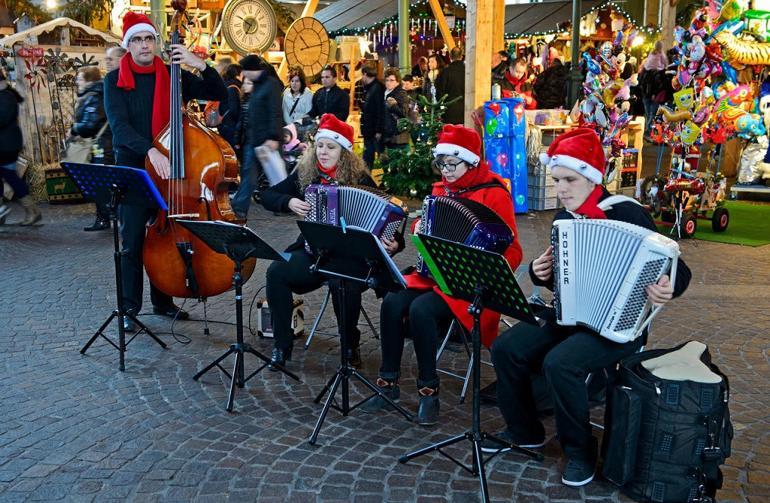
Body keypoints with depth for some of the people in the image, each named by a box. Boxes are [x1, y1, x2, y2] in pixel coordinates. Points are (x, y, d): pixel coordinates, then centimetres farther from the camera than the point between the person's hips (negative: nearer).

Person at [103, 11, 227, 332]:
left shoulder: (173, 76, 3)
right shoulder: (115, 80, -3)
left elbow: (220, 95, 0)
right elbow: (119, 125, -17)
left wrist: (201, 65, -16)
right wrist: (150, 151, -33)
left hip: (168, 165, 3)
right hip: (132, 167, -2)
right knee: (132, 241, -1)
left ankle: (163, 301, 25)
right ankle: (130, 308, 12)